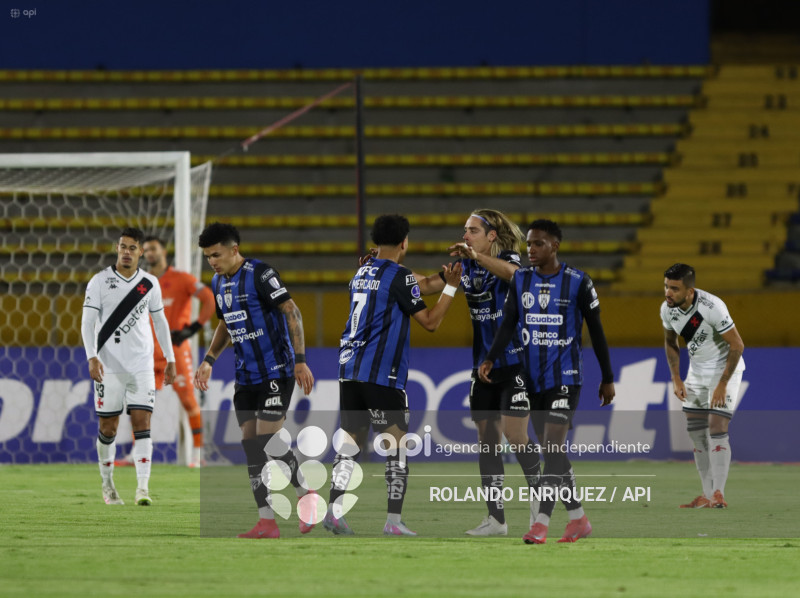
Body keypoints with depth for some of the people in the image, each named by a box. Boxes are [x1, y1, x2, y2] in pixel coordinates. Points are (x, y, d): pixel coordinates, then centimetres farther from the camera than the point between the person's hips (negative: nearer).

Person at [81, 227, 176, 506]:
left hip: (141, 366, 1)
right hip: (109, 367, -1)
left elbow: (160, 321, 17)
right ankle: (108, 485, 20)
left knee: (142, 423, -9)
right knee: (108, 426, 4)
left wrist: (170, 359, 17)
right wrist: (92, 357, -20)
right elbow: (88, 321, -7)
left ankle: (143, 488, -14)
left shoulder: (150, 283, 6)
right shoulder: (100, 281, -2)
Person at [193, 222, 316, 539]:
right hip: (246, 376, 8)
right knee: (251, 445, 2)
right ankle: (266, 522, 3)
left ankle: (305, 494, 5)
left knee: (267, 438, -16)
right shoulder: (218, 283, 11)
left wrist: (300, 361, -19)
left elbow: (292, 313, -15)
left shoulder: (260, 274, -14)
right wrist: (209, 361, 14)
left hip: (276, 371, -8)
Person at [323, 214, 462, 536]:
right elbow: (430, 321, -6)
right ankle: (393, 521, -4)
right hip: (381, 373, -7)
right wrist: (451, 286, 1)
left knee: (350, 439, 9)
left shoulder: (361, 273, 15)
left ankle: (334, 510, 0)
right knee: (396, 445, 0)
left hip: (349, 367, 7)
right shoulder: (399, 276, -7)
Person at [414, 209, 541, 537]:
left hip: (516, 362, -6)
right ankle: (496, 518, 5)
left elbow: (513, 273, -34)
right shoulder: (466, 268, 8)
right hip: (483, 367, 6)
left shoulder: (510, 260, -10)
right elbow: (426, 285, 6)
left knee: (514, 434, -12)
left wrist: (476, 255, -49)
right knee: (487, 439, 3)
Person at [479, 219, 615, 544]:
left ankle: (541, 524, -20)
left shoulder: (578, 282, -6)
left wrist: (608, 379, 5)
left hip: (565, 377, -5)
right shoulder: (521, 279, 5)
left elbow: (596, 331, 1)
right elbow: (508, 323, 0)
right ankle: (578, 519, 23)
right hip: (534, 379, 5)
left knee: (553, 447, -15)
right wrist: (490, 359, -16)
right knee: (553, 451, 10)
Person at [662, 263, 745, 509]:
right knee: (695, 431, 5)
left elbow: (737, 345, -22)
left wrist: (722, 384, -22)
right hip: (697, 370, 7)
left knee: (717, 428, -16)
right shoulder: (667, 309, -10)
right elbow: (670, 343, 10)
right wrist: (676, 379, 2)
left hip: (725, 369, -7)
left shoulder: (712, 307, -30)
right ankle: (708, 495, 12)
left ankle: (719, 493, -14)